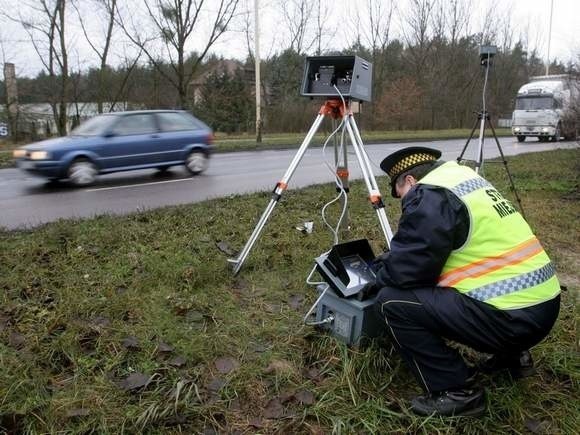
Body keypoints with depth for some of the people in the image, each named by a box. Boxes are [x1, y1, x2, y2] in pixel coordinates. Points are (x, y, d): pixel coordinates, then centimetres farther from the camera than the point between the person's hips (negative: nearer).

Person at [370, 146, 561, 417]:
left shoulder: (428, 196, -12)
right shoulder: (468, 181, 17)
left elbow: (404, 271, -13)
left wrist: (380, 273, 9)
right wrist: (389, 263, 24)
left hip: (512, 315, -10)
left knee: (392, 301, -10)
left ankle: (457, 392, -1)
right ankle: (513, 354, 27)